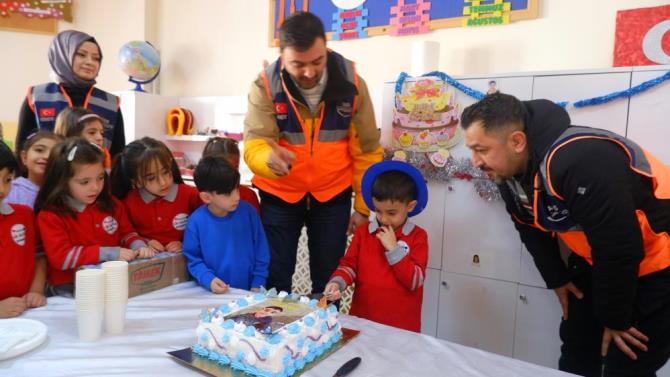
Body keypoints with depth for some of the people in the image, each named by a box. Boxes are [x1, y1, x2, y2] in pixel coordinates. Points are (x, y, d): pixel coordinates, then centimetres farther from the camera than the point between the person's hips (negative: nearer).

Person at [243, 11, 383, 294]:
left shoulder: (352, 83, -12)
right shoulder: (264, 86, -14)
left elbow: (367, 151, -5)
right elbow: (254, 144, -23)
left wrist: (363, 206, -3)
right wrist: (269, 158, -48)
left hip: (333, 196, 1)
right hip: (278, 195, 0)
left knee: (328, 279, 10)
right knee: (274, 279, 9)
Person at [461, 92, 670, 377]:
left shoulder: (580, 160, -36)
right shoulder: (510, 173, -8)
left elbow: (619, 247, -31)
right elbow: (533, 229, 9)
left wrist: (616, 318, -18)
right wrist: (557, 279, 8)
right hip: (599, 264, 8)